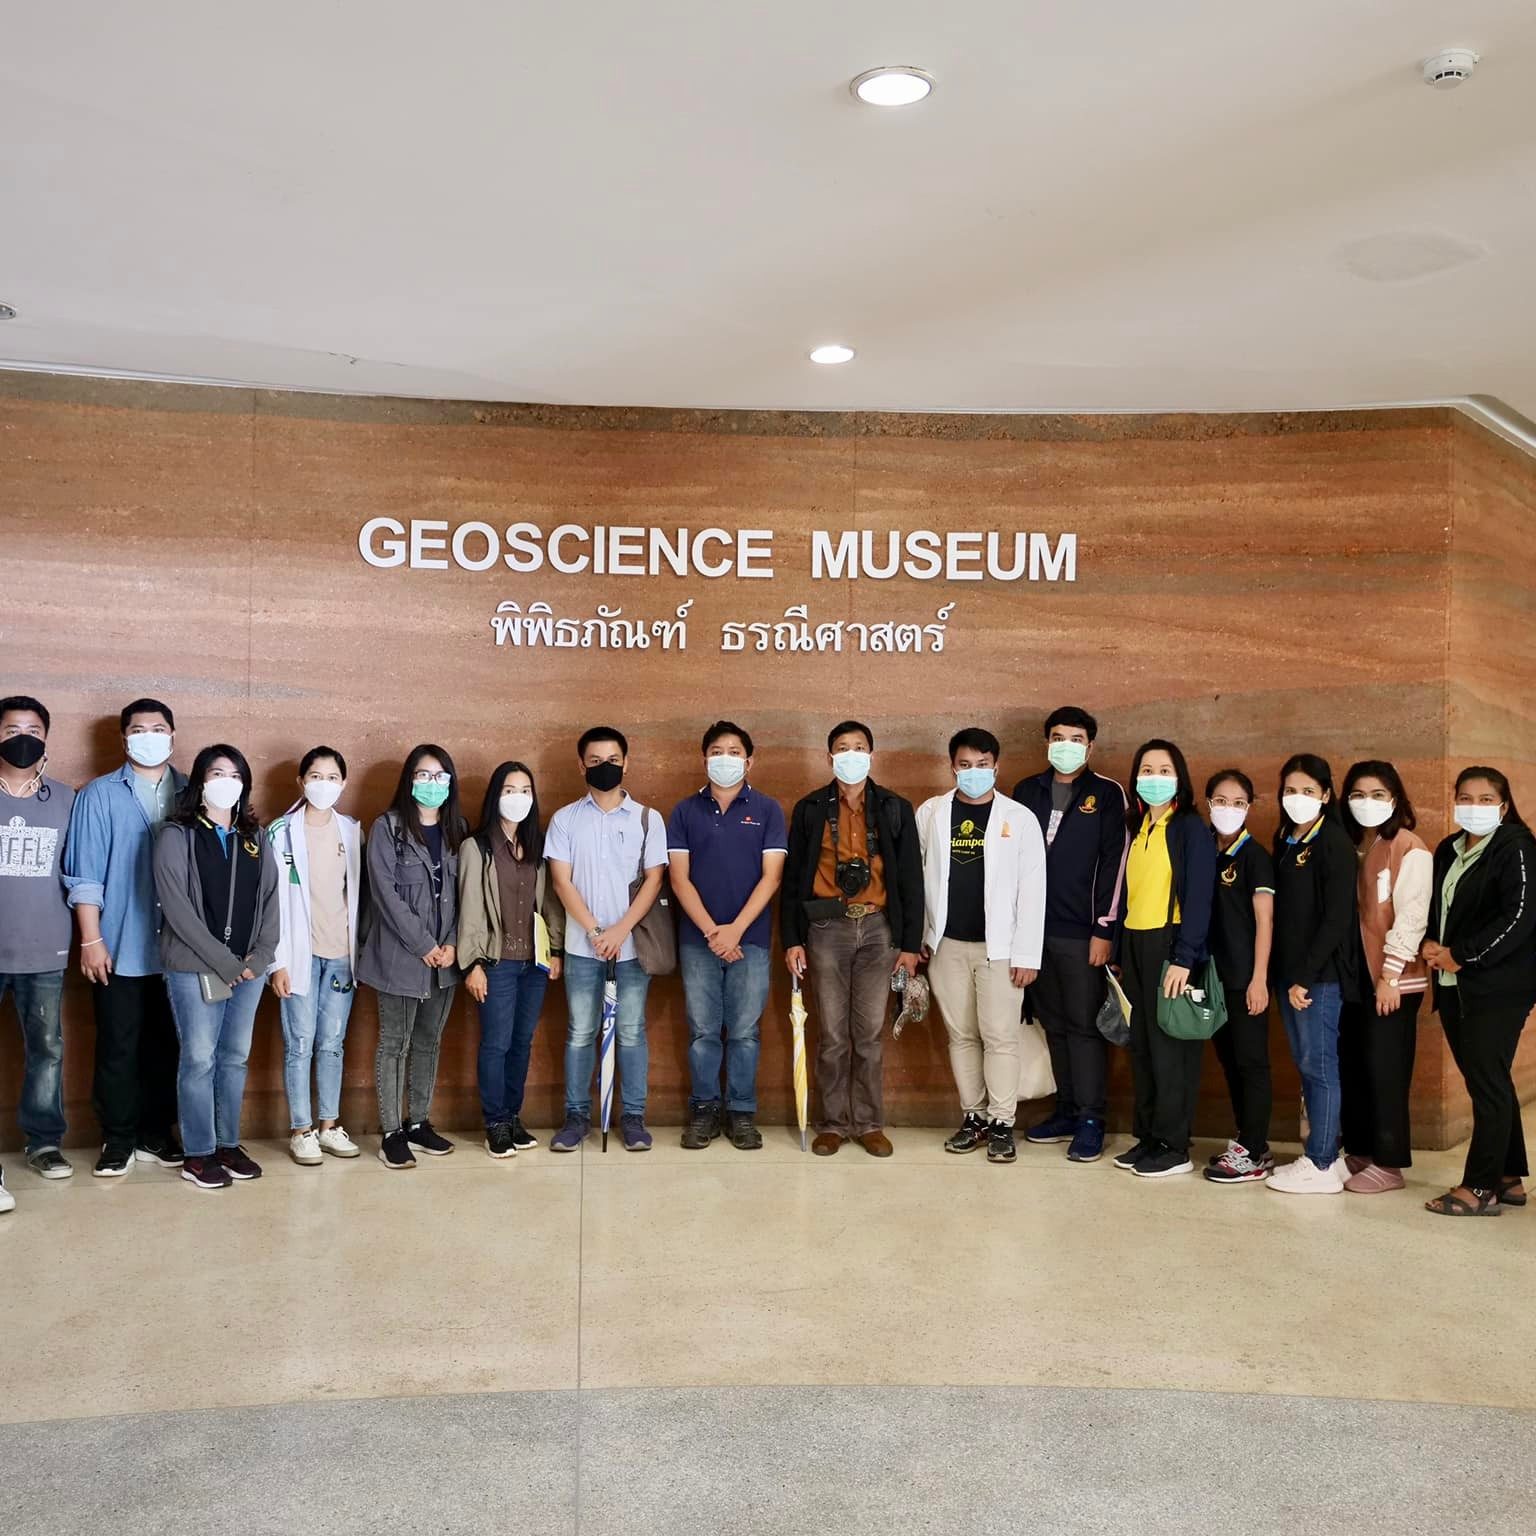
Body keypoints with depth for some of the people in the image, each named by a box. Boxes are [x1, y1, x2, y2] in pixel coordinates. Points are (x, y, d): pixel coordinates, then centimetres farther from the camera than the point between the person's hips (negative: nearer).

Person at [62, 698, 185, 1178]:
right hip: (120, 948, -2)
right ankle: (118, 1140, 17)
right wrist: (91, 940, -8)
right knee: (118, 1048, 4)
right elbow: (85, 876, -3)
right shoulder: (99, 795, -1)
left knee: (166, 1046, 11)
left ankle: (157, 1134, 24)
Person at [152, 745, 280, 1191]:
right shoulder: (176, 835, -3)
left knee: (235, 1057, 10)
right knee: (199, 1059, -2)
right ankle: (198, 1154, 8)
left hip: (248, 967, 5)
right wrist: (223, 961, -14)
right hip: (195, 967, -5)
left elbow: (271, 899, 9)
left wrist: (260, 956, -5)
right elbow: (176, 907, -11)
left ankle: (229, 1145, 20)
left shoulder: (255, 838, 12)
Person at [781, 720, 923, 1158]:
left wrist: (911, 943, 2)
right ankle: (833, 1123, 14)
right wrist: (791, 939, 0)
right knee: (832, 1034, 3)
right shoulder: (809, 809, 6)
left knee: (869, 1033, 4)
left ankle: (869, 1123, 15)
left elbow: (910, 878, 6)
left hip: (878, 927, 0)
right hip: (826, 928, 0)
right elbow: (792, 877, 6)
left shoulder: (895, 809, 7)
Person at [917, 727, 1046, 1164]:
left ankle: (1002, 1123, 9)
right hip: (947, 945, 3)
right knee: (961, 1035, 9)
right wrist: (919, 936, 5)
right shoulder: (930, 813, 5)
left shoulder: (1019, 818, -2)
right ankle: (973, 1117, 20)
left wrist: (1027, 954, -8)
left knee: (1000, 1037, -2)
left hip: (999, 947, -2)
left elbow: (1033, 890, -4)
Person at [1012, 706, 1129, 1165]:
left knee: (1085, 1026, -1)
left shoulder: (1107, 794, -1)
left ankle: (1091, 1120, 5)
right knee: (1054, 1025, 11)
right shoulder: (1026, 791, 11)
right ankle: (1067, 1110, 20)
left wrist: (1105, 929, -11)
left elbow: (1113, 862, -6)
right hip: (1035, 929, 5)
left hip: (1082, 933, -4)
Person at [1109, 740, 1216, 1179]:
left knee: (1171, 1046, -1)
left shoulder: (1190, 828, -6)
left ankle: (1173, 1146, 8)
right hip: (1134, 945, 6)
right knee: (1141, 1044, 10)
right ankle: (1147, 1136, 19)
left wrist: (1184, 958, -19)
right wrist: (1121, 953, 11)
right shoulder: (1136, 828, 13)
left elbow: (1199, 896, -12)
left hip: (1170, 945, -6)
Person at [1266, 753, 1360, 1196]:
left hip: (1321, 973, -7)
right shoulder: (1284, 839, 12)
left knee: (1318, 1065, -1)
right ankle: (1324, 1154, 22)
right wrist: (1284, 972, 7)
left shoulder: (1335, 842, -9)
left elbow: (1337, 917, -14)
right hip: (1288, 970, 7)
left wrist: (1306, 975, -16)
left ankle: (1322, 1167, 7)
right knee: (1306, 1065, 12)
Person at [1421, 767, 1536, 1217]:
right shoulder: (1448, 850, 15)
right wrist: (1429, 943, -1)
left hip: (1497, 987, -8)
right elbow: (1434, 906, 19)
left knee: (1487, 1083, -6)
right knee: (1489, 1083, 13)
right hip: (1454, 985, 8)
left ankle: (1480, 1188, 0)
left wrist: (1460, 955, -16)